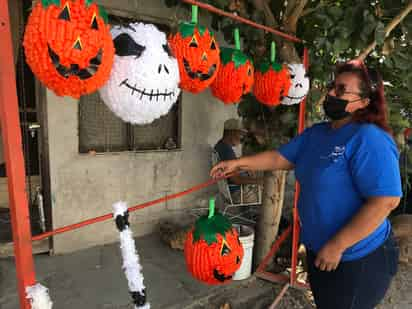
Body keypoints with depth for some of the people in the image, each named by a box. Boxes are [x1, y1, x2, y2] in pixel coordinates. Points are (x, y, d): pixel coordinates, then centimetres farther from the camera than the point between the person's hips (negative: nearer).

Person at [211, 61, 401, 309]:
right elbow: (280, 158, 8)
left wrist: (337, 246, -25)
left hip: (358, 259, -7)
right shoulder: (316, 133, 3)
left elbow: (386, 200, -28)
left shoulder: (369, 139, -22)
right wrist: (238, 163, 1)